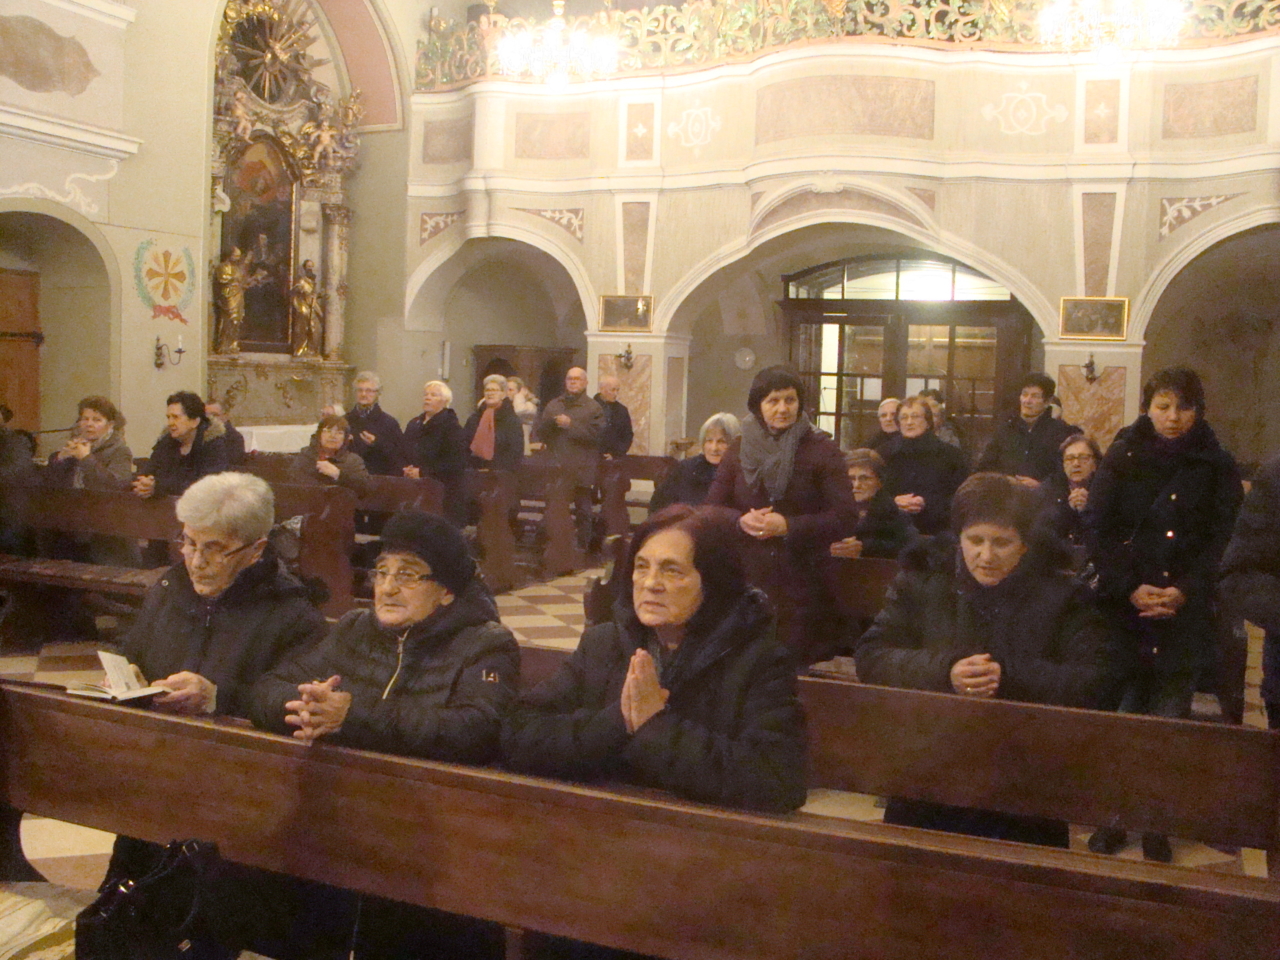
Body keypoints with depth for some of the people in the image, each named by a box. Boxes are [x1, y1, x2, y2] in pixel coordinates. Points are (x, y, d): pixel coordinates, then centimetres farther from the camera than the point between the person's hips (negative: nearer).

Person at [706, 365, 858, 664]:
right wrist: (741, 522, -12)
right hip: (746, 580, 3)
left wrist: (788, 526, -17)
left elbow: (846, 517, -8)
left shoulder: (821, 450, 0)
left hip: (801, 583, -2)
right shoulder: (739, 449, 9)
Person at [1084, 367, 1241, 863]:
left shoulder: (1217, 466, 5)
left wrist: (1185, 591, -14)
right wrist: (1129, 588, -13)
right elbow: (1097, 529, -1)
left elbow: (1224, 539, 1)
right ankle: (1111, 817, 15)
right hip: (1124, 609, 0)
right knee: (1121, 715, 3)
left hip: (1186, 614, 0)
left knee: (1170, 720, 2)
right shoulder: (1122, 457, 4)